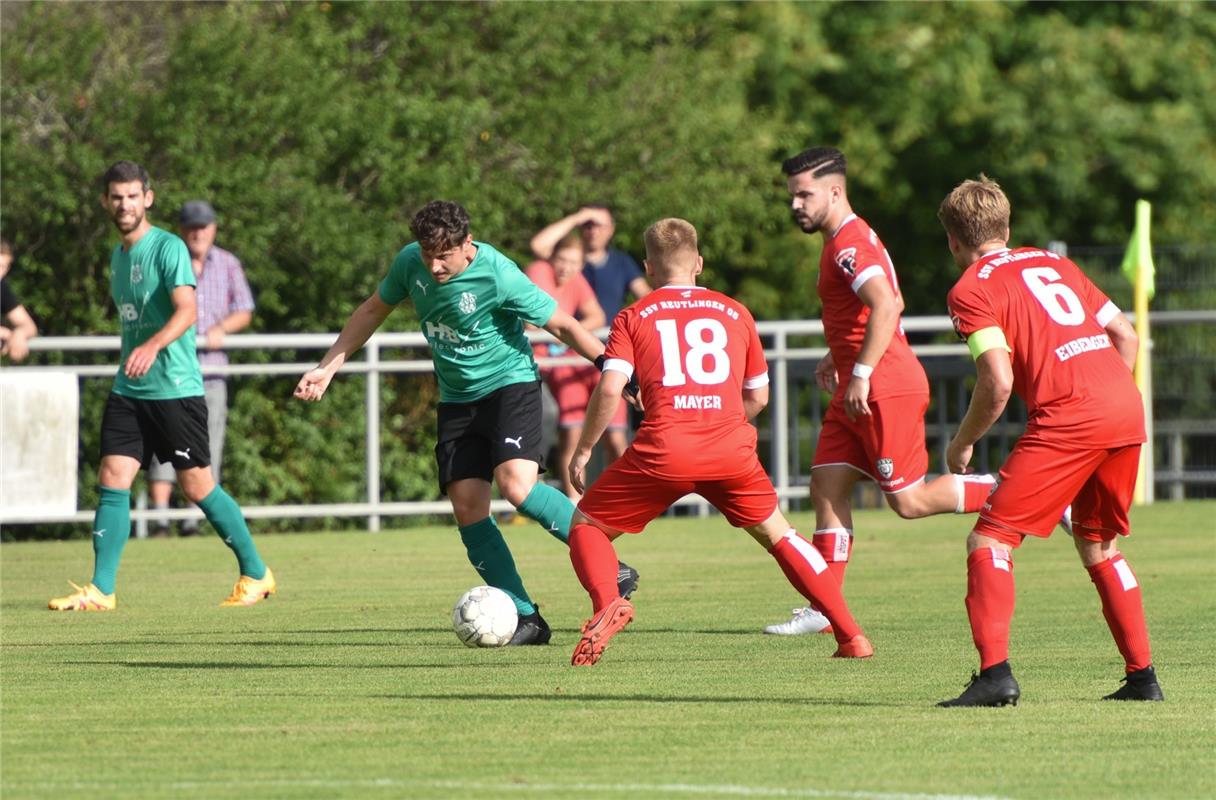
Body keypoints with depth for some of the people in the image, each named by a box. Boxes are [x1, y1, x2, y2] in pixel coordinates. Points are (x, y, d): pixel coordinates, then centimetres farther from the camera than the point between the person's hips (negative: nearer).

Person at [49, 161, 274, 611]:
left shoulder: (168, 248, -10)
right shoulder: (118, 255, 14)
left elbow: (186, 310, -24)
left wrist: (152, 346, -40)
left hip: (175, 388, -7)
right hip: (129, 390, 7)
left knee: (197, 487, 0)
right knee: (112, 481, -4)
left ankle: (256, 575, 15)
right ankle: (100, 591, -3)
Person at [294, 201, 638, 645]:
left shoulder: (498, 276, -22)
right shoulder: (410, 263, -5)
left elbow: (563, 326, -15)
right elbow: (373, 311, 13)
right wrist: (327, 369, 11)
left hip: (510, 384, -6)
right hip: (457, 399, 6)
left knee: (517, 485, -27)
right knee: (467, 507, -5)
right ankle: (525, 620, -1)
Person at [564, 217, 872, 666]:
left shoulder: (633, 318, 11)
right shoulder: (734, 313, 18)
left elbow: (610, 388, -3)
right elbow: (758, 397, 22)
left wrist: (583, 450, 6)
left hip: (664, 451, -2)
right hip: (731, 451, 2)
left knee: (587, 526, 14)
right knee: (778, 535, 21)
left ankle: (607, 603, -17)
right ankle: (852, 637, 13)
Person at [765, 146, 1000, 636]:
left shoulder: (849, 244, -15)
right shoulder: (848, 240, 17)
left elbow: (886, 305, -30)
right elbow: (889, 304, 30)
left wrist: (862, 373, -29)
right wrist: (838, 356, 28)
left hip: (884, 391, -10)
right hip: (857, 393, 10)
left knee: (909, 500, -7)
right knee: (826, 488, 3)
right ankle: (824, 609, 2)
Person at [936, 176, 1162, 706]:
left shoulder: (971, 291, 3)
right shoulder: (1052, 263, 24)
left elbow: (997, 384, -8)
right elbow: (1126, 335, 23)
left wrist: (962, 444, 6)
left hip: (1066, 418, -7)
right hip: (1127, 409, 7)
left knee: (990, 539, -3)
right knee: (1097, 542, 23)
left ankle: (995, 673, -18)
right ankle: (1142, 676, 21)